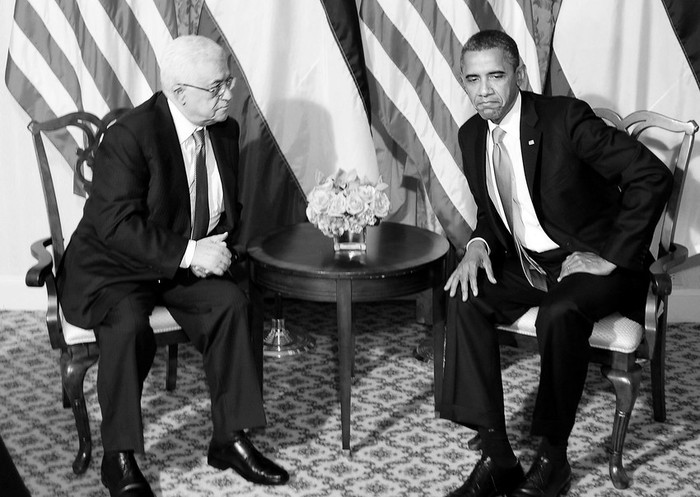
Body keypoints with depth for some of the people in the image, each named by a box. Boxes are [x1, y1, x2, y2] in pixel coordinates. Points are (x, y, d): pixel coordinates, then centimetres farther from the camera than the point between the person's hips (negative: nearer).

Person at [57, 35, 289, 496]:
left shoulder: (226, 130, 1)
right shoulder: (130, 136, -20)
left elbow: (230, 208, 13)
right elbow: (117, 225, -25)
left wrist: (221, 246, -8)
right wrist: (188, 253, -28)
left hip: (186, 265, 6)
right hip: (115, 266, -5)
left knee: (231, 302, -22)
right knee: (129, 326, -33)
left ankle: (231, 440, -11)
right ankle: (119, 458, -16)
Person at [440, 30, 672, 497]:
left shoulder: (566, 117, -17)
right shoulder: (472, 135, 4)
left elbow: (653, 176, -20)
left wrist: (611, 257, -19)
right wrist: (479, 244, -6)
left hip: (591, 262, -6)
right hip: (526, 263, 6)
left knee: (559, 314, -35)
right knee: (466, 298, -20)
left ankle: (553, 459, -15)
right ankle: (496, 457, -18)